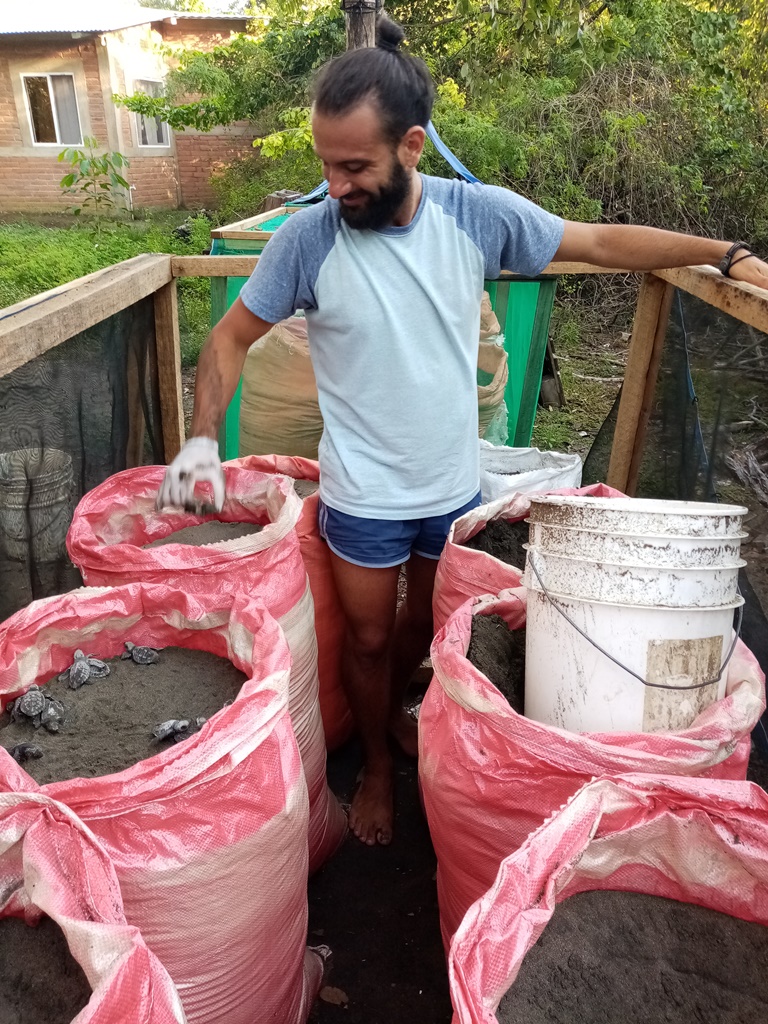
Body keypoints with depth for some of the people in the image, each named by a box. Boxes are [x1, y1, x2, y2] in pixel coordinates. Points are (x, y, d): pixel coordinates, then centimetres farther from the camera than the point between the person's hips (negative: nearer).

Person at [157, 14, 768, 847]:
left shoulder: (479, 214, -12)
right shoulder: (306, 238, -16)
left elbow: (604, 242, -1)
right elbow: (232, 337, -5)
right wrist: (202, 436, -18)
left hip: (454, 486, 3)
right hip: (363, 497, -2)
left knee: (426, 622, 23)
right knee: (369, 636, 14)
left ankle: (393, 708, 54)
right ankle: (376, 764, 41)